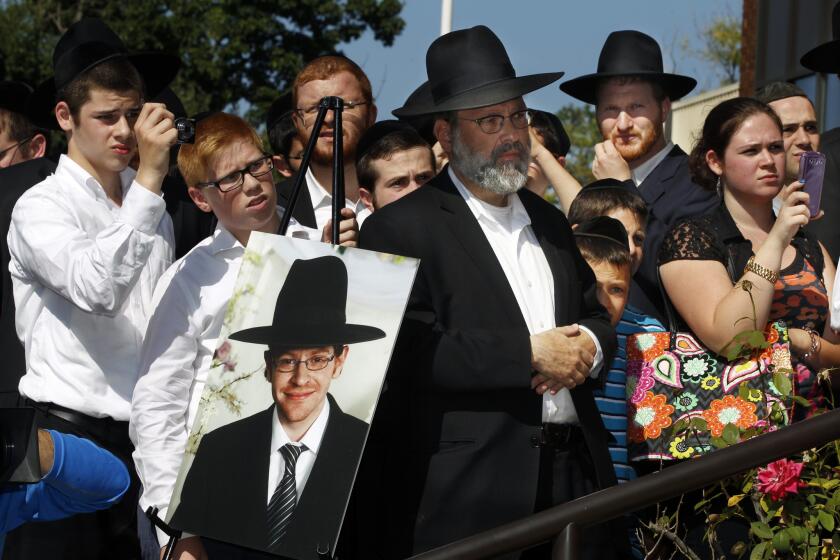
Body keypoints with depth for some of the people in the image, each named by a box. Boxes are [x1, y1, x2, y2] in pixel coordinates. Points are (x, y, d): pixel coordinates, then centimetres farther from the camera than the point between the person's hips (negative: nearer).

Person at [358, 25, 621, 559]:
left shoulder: (548, 220, 19)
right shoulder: (400, 229, -5)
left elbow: (597, 317, 22)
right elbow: (409, 350, -17)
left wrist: (587, 347, -2)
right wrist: (531, 353, -14)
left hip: (573, 476, 6)